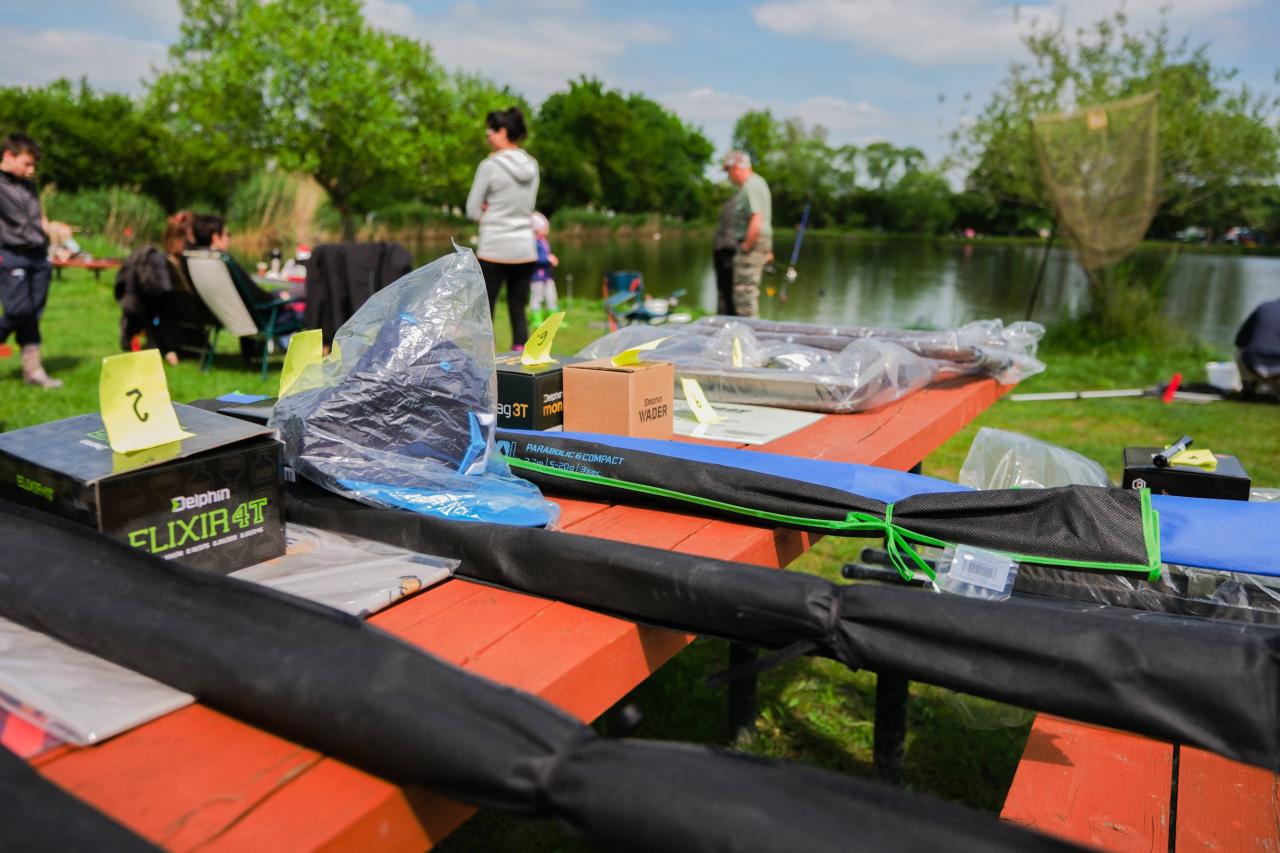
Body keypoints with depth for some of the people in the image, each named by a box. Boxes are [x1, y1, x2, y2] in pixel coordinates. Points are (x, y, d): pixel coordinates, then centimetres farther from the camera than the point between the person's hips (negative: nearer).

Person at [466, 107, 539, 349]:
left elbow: (473, 211, -5)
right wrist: (494, 209, 5)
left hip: (494, 249, -5)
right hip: (525, 249, 5)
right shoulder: (531, 165, 6)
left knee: (484, 312, 3)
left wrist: (488, 214, 10)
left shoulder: (490, 165, -10)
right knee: (518, 312, 8)